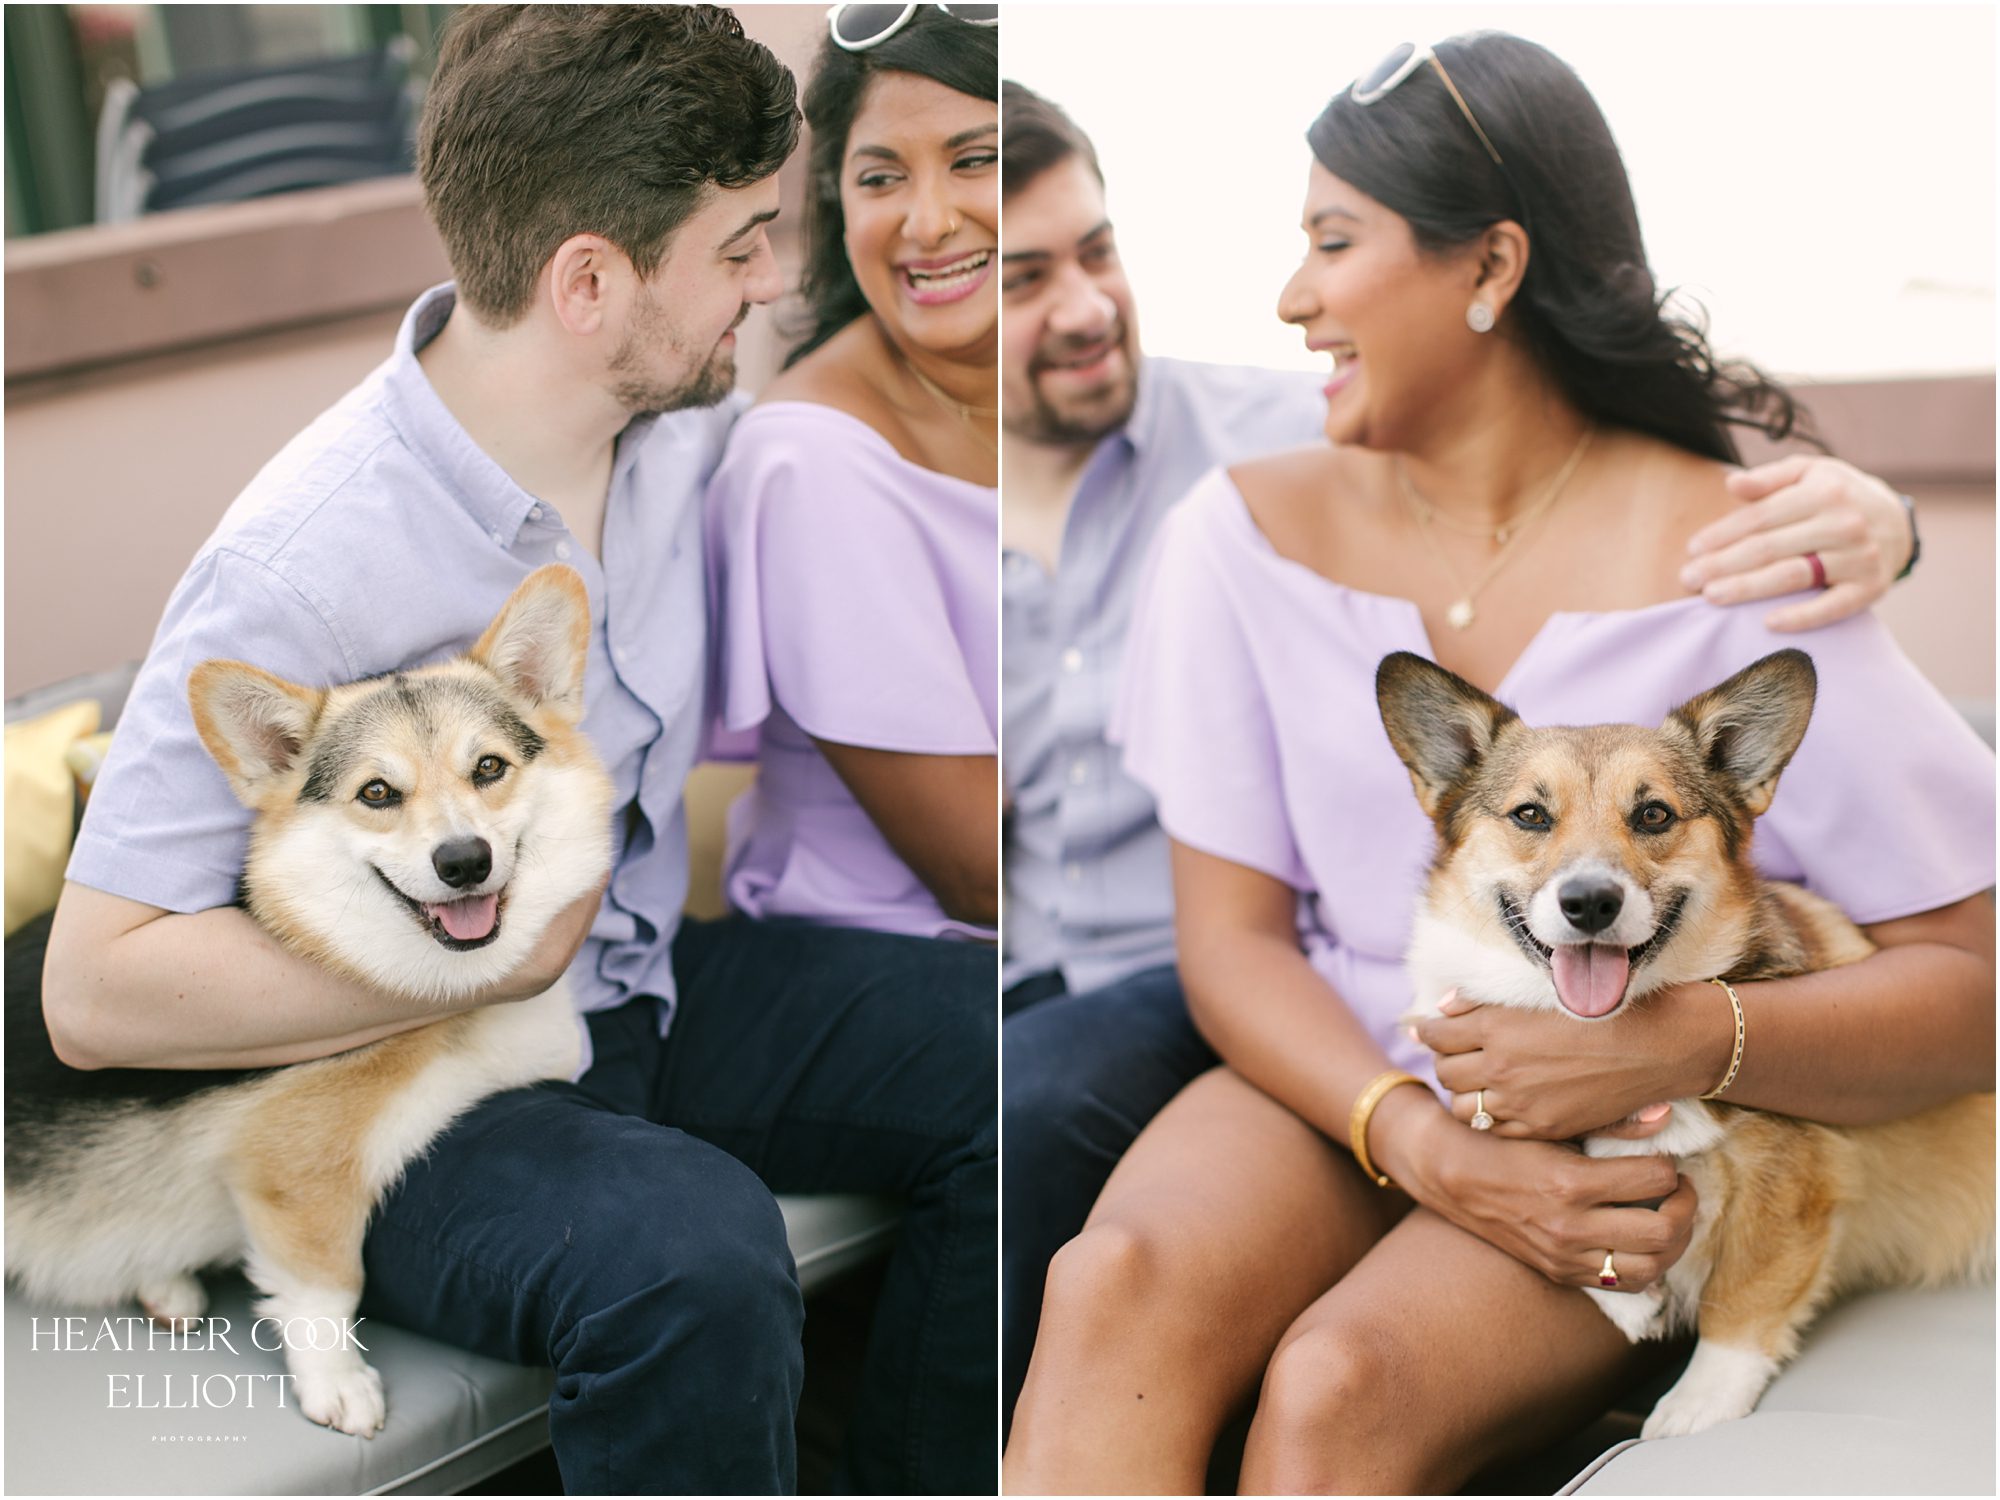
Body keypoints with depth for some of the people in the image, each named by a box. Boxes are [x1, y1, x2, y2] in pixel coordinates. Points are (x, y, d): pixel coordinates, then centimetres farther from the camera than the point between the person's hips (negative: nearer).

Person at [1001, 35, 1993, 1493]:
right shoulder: (1253, 530, 2)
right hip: (1337, 1083, 3)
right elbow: (1233, 939, 1)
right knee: (1118, 1284, -30)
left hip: (1621, 1150, -3)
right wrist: (1422, 1142, -17)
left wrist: (1679, 1042, -26)